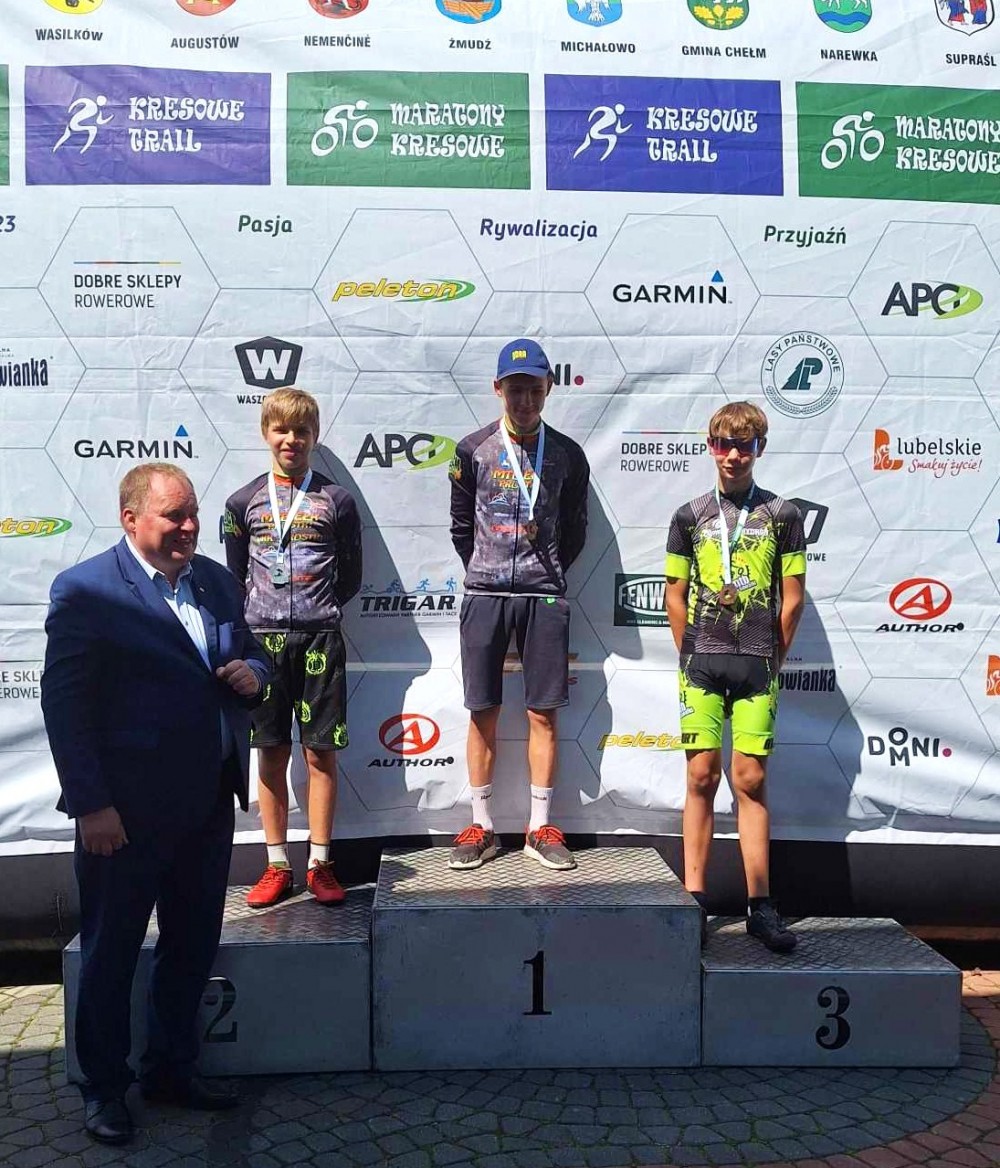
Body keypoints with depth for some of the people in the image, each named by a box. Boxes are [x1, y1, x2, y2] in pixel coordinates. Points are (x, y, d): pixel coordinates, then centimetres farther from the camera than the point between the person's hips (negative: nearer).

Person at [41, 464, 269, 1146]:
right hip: (126, 810, -6)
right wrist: (89, 805, -17)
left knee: (194, 946, 19)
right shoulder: (86, 590, -12)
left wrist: (253, 672, -6)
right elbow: (64, 702, -14)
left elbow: (249, 653, 18)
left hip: (209, 803, 7)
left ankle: (172, 1069, 39)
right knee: (111, 954, 12)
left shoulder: (216, 580, 7)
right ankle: (105, 1087, 33)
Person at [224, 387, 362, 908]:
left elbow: (351, 576, 8)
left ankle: (319, 864, 13)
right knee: (271, 754, 7)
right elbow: (234, 576, 13)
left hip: (319, 639, -1)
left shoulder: (336, 501, 3)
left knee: (320, 752, 2)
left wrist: (316, 610, 2)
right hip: (262, 638, 1)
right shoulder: (244, 502, 6)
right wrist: (264, 613, 6)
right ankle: (277, 866, 17)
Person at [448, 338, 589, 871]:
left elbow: (574, 530, 12)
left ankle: (540, 828, 12)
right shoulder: (473, 451, 4)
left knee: (543, 712, 2)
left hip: (544, 595, 0)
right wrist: (485, 574, 8)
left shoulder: (567, 455, 6)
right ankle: (481, 826, 14)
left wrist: (546, 572, 7)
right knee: (483, 712, 3)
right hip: (484, 593, 0)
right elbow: (461, 526, 9)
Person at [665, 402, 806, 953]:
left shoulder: (782, 515, 5)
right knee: (702, 776, 1)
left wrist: (771, 659, 4)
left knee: (750, 779, 1)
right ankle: (694, 898, 8)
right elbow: (676, 595, 9)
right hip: (702, 662, 1)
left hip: (757, 665, 0)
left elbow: (792, 598, 5)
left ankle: (760, 905, 8)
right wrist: (692, 657, 5)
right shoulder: (690, 516, 7)